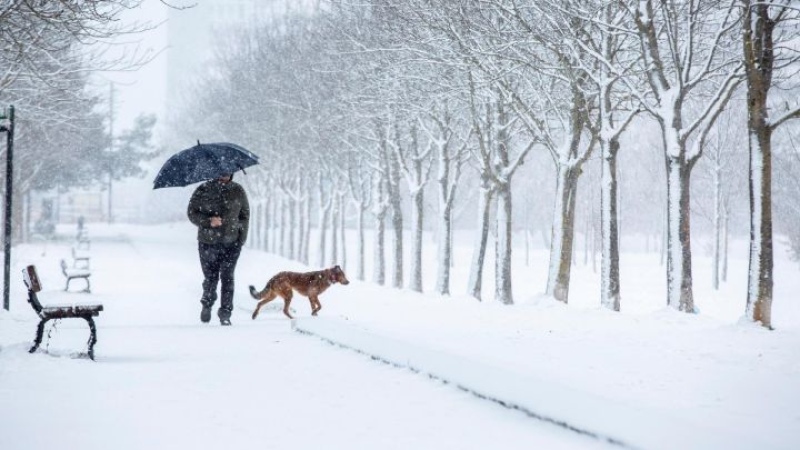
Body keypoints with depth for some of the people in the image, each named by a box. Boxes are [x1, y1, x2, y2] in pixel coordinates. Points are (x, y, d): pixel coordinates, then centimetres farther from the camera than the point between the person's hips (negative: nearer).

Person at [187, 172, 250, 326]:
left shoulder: (238, 191, 4)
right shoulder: (203, 191, -1)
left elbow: (245, 215, 10)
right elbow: (192, 213, 0)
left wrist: (242, 238, 3)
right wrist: (208, 221, -18)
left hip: (231, 243, 0)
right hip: (208, 243, 0)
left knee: (227, 277, -6)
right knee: (210, 278, 7)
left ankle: (225, 313, 1)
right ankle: (207, 304, 34)